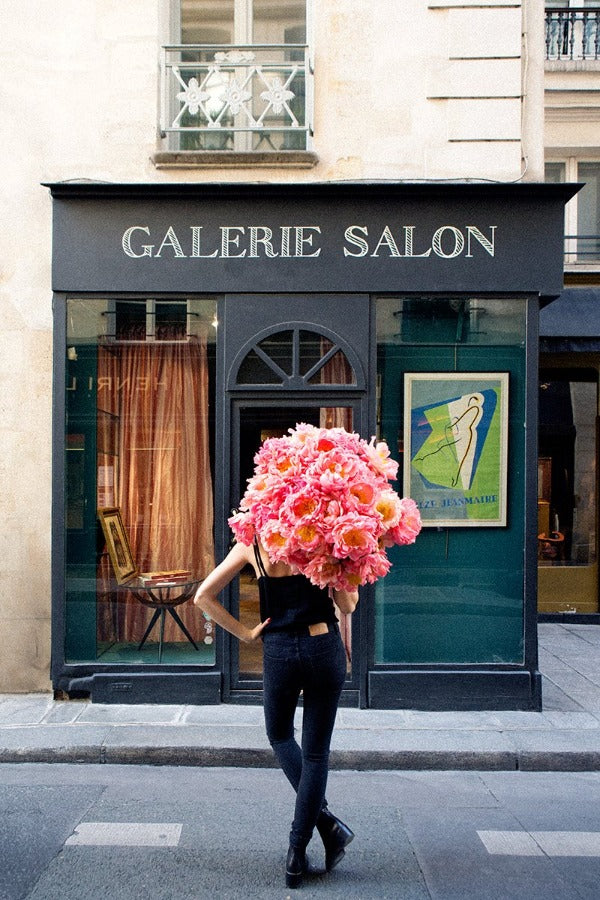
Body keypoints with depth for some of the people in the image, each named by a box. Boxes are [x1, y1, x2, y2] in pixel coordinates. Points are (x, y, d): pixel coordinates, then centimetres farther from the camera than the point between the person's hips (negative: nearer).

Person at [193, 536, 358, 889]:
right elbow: (347, 605, -3)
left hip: (278, 651, 1)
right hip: (324, 647, 0)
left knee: (280, 735, 27)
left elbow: (204, 597, 3)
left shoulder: (252, 543, 1)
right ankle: (297, 853, 17)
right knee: (316, 753, 12)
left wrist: (245, 634, 5)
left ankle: (325, 820, 19)